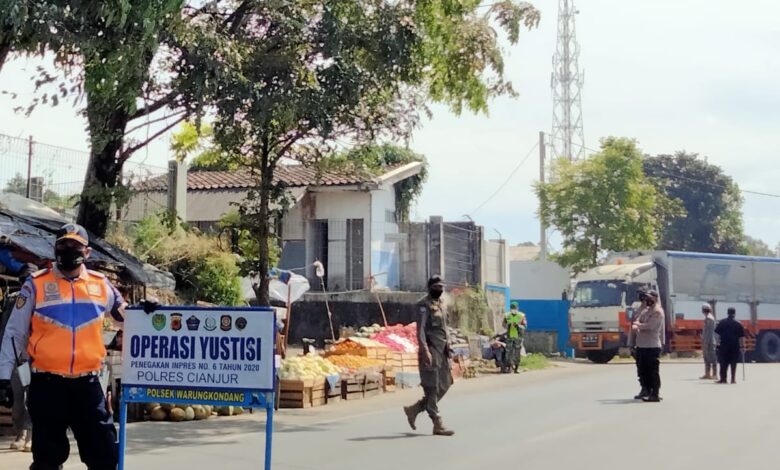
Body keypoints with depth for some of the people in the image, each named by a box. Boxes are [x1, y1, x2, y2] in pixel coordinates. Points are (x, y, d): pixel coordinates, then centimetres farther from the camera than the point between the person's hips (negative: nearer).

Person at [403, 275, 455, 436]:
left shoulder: (442, 304, 16)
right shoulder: (424, 305, -9)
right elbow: (420, 330, -16)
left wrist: (448, 346, 17)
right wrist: (425, 350, -25)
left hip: (442, 350, 9)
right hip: (431, 350, -9)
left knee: (444, 385, 10)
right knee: (432, 388, -5)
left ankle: (414, 409, 20)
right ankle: (437, 425, -3)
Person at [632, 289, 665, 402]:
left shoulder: (658, 311, -9)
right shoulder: (645, 310, 19)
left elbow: (649, 326, -19)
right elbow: (636, 323, 13)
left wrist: (638, 324, -3)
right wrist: (635, 327, -11)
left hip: (652, 346, -9)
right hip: (641, 345, 9)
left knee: (653, 371, -6)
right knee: (644, 371, 12)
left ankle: (655, 394, -4)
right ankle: (649, 392, 21)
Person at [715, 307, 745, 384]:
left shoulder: (722, 323, 1)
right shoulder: (738, 324, -2)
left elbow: (717, 333, 2)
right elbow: (741, 337, -3)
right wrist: (742, 346, 2)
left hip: (724, 346, 0)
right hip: (735, 346, 0)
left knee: (723, 363, 5)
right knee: (733, 363, 7)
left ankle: (723, 379, 2)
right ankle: (733, 379, 6)